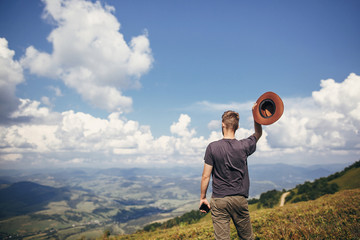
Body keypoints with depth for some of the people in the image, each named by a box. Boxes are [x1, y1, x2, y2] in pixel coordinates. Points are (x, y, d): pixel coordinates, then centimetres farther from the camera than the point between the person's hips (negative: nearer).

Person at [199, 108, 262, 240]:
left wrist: (202, 197, 5)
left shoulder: (212, 147, -8)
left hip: (219, 200, -1)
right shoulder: (244, 146, -4)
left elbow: (206, 176, -6)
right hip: (240, 199, 2)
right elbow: (258, 133, 18)